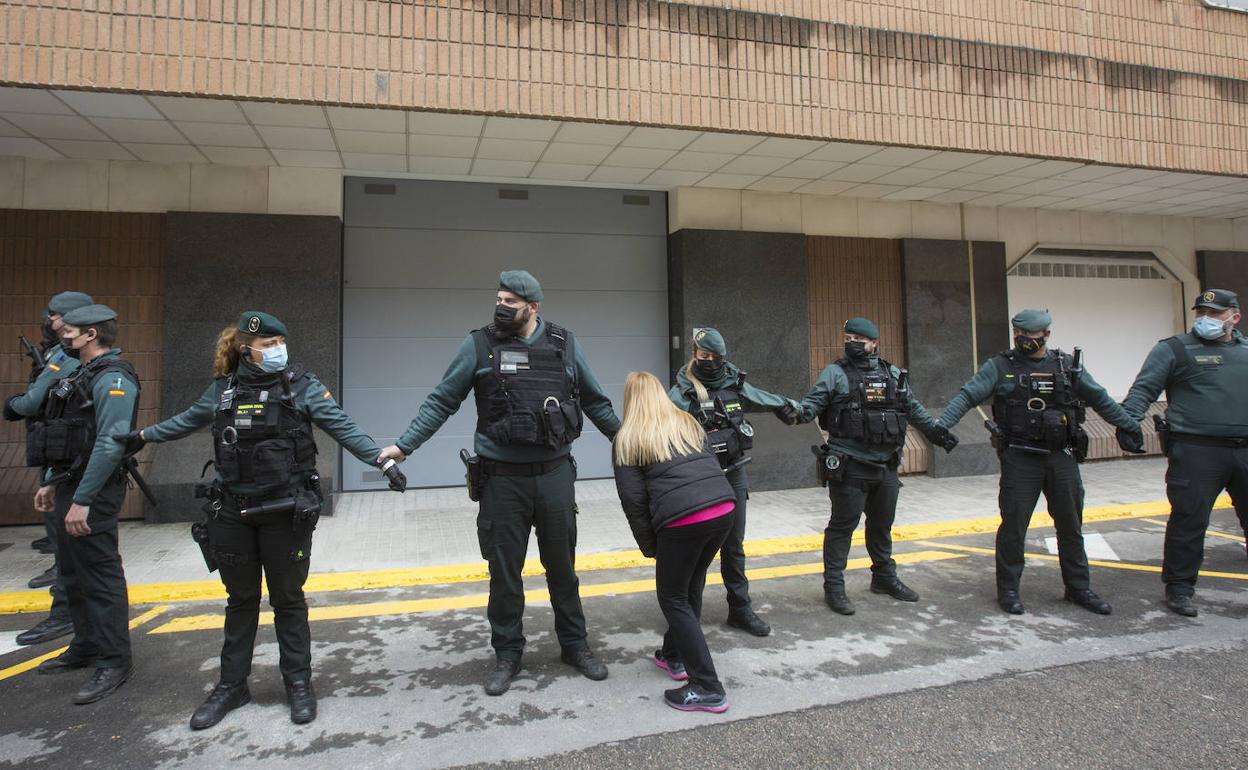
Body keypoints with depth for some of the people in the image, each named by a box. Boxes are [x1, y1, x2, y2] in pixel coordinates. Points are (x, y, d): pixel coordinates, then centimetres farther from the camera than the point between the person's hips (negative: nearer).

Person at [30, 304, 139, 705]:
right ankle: (86, 646, 33)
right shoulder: (83, 375, 16)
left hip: (92, 493, -10)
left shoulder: (113, 379, -17)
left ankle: (114, 662, 5)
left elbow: (110, 444, -25)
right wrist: (52, 483, 20)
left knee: (100, 576, -4)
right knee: (74, 574, 19)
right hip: (69, 487, 10)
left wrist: (81, 500, -26)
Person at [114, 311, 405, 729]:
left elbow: (342, 426, -10)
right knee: (240, 600, 16)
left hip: (286, 512, -3)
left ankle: (298, 683, 25)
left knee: (288, 599, 9)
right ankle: (232, 686, 31)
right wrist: (144, 435, 29)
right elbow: (188, 419, 22)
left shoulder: (301, 385, -6)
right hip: (232, 513, 3)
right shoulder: (223, 388, 3)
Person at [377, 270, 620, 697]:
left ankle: (575, 645, 32)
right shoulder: (479, 346, -3)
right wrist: (403, 445, -4)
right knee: (505, 571, 9)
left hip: (555, 474, 1)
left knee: (562, 566, 14)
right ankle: (507, 654, 27)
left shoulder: (564, 345, 2)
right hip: (502, 479, -1)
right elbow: (441, 402, 2)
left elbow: (595, 402, 12)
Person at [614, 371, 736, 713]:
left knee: (673, 598, 9)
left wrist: (650, 546, 10)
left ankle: (707, 689, 8)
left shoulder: (628, 439, 7)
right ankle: (676, 656, 39)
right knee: (691, 586, 24)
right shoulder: (689, 422, 22)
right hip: (724, 509, 6)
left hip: (681, 521, -6)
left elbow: (633, 499, 1)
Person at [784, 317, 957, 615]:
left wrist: (936, 431, 22)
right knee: (843, 525, 0)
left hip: (886, 465, 5)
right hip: (849, 466, -5)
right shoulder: (835, 373, -3)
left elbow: (913, 408, 23)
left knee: (882, 524, 18)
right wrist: (796, 413, -33)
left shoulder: (893, 374, 12)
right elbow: (813, 401, -13)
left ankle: (884, 577, 36)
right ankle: (834, 586, 10)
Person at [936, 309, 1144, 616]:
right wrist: (941, 424, -22)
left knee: (1071, 524, 13)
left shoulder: (1069, 366, 7)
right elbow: (967, 396, -10)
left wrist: (1130, 426, 14)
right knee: (1013, 525, 1)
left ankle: (1078, 588, 28)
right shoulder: (1000, 366, -2)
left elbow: (1100, 400, 16)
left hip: (1062, 458, 3)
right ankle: (1008, 589, 14)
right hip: (1019, 459, -3)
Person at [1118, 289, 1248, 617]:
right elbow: (1144, 389, -7)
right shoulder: (1173, 350, 1)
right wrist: (1128, 422, -21)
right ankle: (1179, 587, 11)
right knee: (1189, 521, -1)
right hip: (1196, 451, -5)